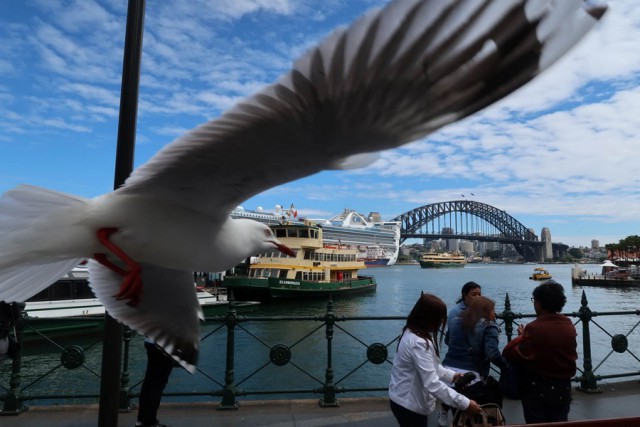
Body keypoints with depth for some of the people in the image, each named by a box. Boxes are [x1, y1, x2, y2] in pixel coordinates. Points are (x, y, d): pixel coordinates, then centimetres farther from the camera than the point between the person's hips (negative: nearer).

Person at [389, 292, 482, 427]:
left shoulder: (411, 332, 2)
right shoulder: (419, 343, -30)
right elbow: (433, 384, -32)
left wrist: (451, 375, 6)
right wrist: (465, 404, -26)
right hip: (410, 405, -9)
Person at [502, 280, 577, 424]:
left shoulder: (534, 328, -22)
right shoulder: (569, 326, -3)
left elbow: (510, 354, -22)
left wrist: (521, 337, -6)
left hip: (537, 387, -5)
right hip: (563, 387, 5)